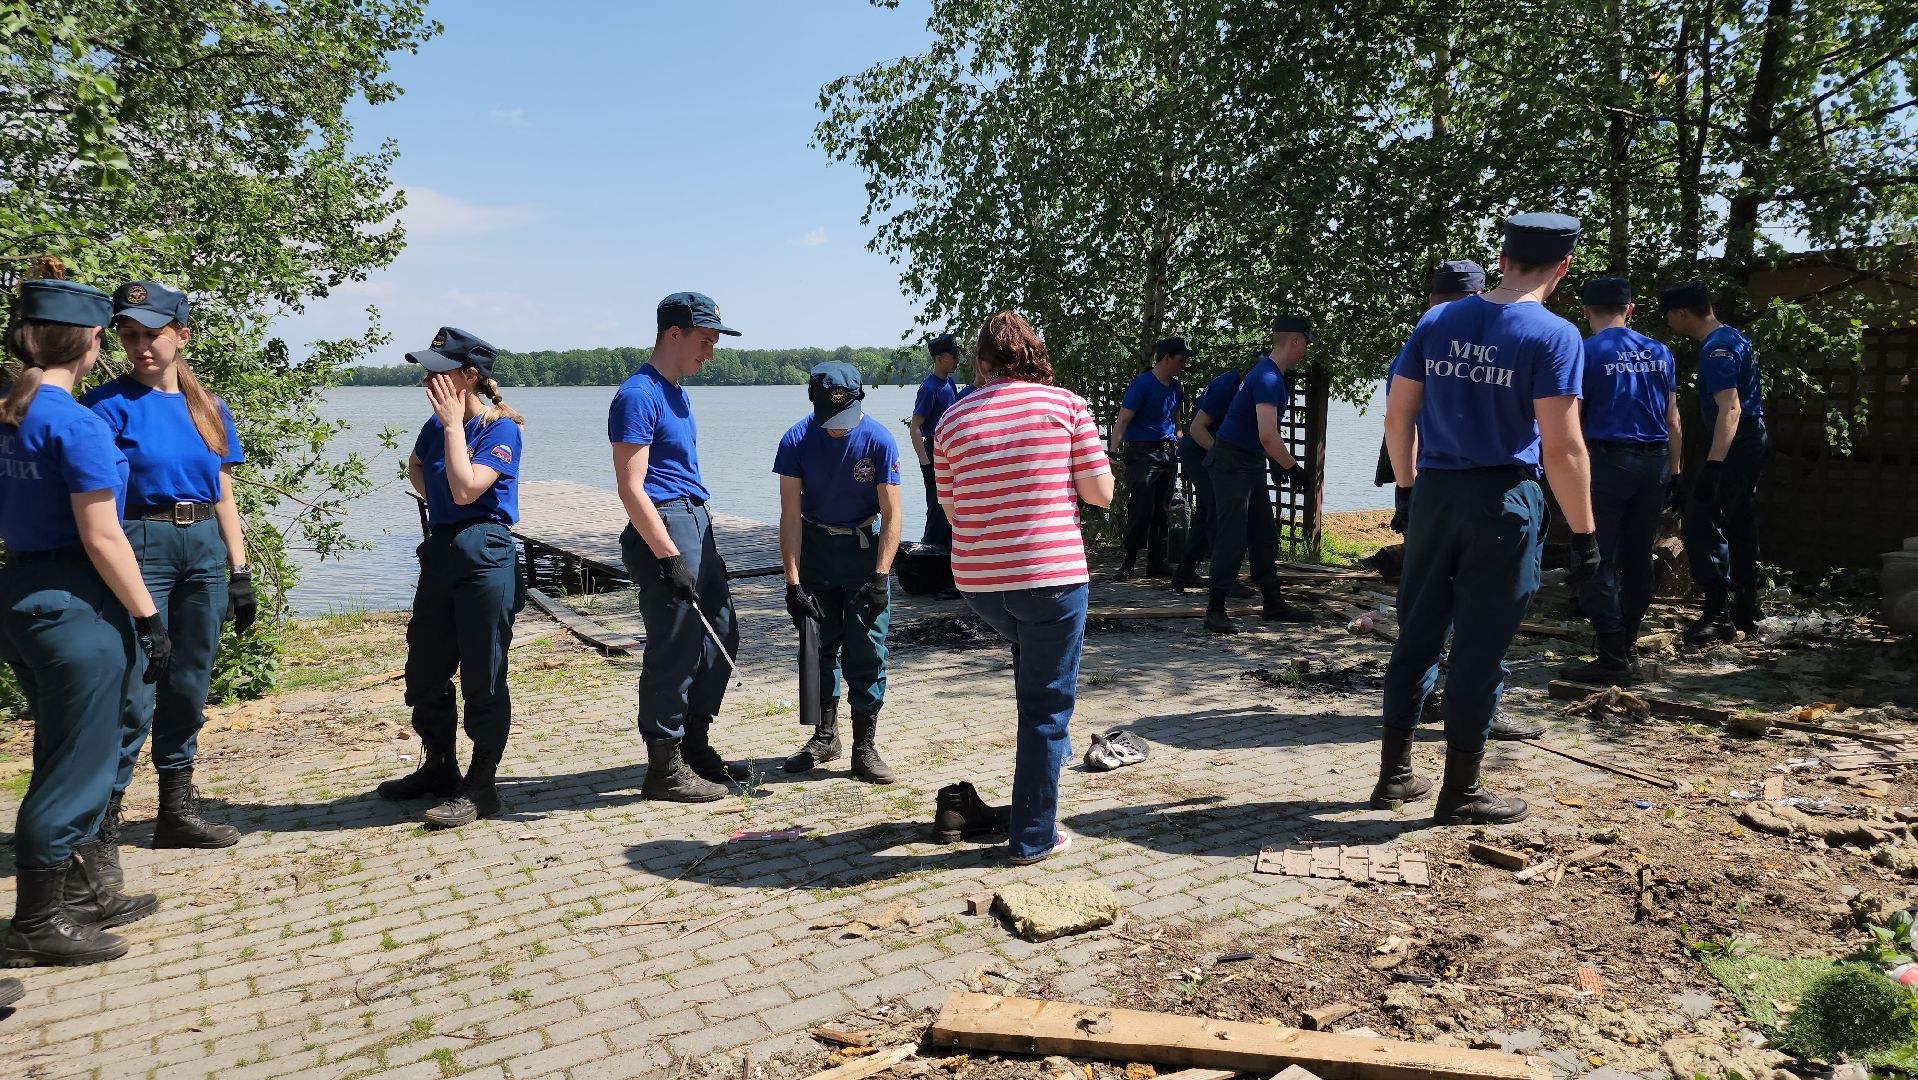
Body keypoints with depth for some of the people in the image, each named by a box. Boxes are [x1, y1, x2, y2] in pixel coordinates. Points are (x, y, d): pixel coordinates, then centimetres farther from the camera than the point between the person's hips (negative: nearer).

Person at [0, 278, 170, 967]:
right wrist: (149, 618, -14)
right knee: (77, 764, 3)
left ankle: (82, 897, 31)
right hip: (73, 604, -9)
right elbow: (101, 538, -19)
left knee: (67, 755, 19)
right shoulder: (77, 424, -18)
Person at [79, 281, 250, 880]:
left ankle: (177, 810, 25)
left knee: (189, 687, 12)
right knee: (133, 694, -7)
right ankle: (103, 833, 4)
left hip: (204, 547, 5)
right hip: (140, 545, -5)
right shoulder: (109, 403, -5)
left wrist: (239, 571, 10)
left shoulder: (209, 408, 10)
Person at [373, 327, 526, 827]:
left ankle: (480, 787, 10)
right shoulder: (437, 424, 10)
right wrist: (436, 503, 17)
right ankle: (439, 768, 34)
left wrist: (454, 424, -17)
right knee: (424, 669, 17)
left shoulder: (501, 430, -12)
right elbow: (416, 467, 31)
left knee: (482, 677, -1)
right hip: (440, 551, 9)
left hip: (485, 555, -9)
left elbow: (465, 488, -24)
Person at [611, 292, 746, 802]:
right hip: (663, 528, -10)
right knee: (674, 651, -4)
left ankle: (695, 747, 27)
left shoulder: (676, 392, 17)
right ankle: (665, 769, 9)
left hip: (695, 522, 10)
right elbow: (631, 488, -18)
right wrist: (671, 558, -21)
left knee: (720, 637, 14)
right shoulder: (638, 395, -13)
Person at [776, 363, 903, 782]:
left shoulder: (879, 440, -17)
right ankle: (825, 735, 22)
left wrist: (879, 577, -21)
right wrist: (793, 582, -16)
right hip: (814, 546, 2)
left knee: (867, 649, -4)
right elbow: (790, 515, -12)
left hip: (865, 546, -1)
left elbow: (891, 515, -14)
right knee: (820, 645, 7)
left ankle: (865, 745, 4)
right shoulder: (796, 441, -14)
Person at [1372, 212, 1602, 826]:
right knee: (1480, 649, 4)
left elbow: (1397, 416, 8)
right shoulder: (1553, 335, -9)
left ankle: (1395, 774, 21)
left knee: (1417, 634, 13)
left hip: (1434, 494, 5)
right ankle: (1461, 792, 14)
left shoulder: (1438, 321, 6)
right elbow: (1561, 447, -14)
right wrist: (1584, 534, -7)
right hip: (1503, 501, -4)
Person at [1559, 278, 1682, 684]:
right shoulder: (1659, 353, 11)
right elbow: (1672, 420, 13)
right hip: (1655, 463, 6)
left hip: (1608, 460, -6)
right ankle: (1627, 645, 22)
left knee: (1600, 561, -4)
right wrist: (1673, 472, 18)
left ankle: (1613, 660, -7)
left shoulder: (1585, 353, -6)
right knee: (1638, 558, 13)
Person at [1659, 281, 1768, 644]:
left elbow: (1730, 409, -26)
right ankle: (1746, 611, 22)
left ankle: (1718, 613, -11)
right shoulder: (1733, 336, 14)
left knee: (1703, 522, -11)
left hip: (1736, 445, -11)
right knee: (1740, 525, 15)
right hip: (1753, 440, 11)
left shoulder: (1716, 349, -18)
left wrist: (1713, 464, -32)